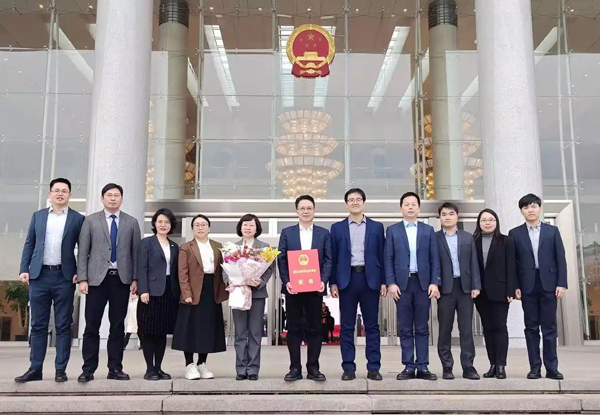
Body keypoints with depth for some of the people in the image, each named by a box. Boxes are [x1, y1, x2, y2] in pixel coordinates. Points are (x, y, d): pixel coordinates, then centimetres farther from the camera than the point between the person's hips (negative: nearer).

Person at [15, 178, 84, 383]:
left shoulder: (78, 219, 4)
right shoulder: (38, 216, 12)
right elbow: (29, 245, 10)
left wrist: (80, 273, -8)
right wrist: (24, 269, 1)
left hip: (64, 277, -2)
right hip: (39, 275, 2)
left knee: (63, 325, 2)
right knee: (38, 325, 6)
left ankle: (60, 370, 7)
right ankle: (35, 368, 13)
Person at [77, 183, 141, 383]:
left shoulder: (131, 222, 9)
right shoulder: (91, 221, 6)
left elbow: (136, 252, 7)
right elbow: (83, 252, 2)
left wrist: (135, 279, -1)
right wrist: (82, 278, -5)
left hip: (122, 279, 1)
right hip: (97, 278, -1)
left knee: (118, 326, 5)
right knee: (92, 326, 0)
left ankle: (115, 368, 12)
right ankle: (88, 369, 7)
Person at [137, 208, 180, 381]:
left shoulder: (174, 247, 15)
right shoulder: (146, 243, 2)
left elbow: (176, 271, 12)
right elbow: (142, 268, -6)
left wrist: (178, 292, 5)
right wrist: (143, 290, -16)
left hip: (169, 293, 5)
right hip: (152, 292, -5)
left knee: (163, 332, 8)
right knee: (149, 332, -1)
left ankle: (158, 368, 15)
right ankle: (149, 369, 5)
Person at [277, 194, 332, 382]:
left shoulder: (323, 233, 9)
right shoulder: (287, 232, 8)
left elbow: (328, 260, 3)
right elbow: (281, 260, 3)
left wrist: (323, 281, -12)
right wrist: (286, 281, -11)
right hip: (292, 287, 0)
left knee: (314, 329, 4)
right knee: (294, 328, 4)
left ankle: (313, 368, 12)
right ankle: (295, 368, 10)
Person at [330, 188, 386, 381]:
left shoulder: (377, 227, 10)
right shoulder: (337, 228, 9)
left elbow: (382, 256, 8)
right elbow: (333, 257, 6)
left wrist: (384, 281, 1)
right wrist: (333, 282, -1)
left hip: (370, 279, 0)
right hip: (347, 279, 0)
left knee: (372, 325, 3)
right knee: (346, 326, 2)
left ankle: (373, 367, 9)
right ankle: (348, 368, 8)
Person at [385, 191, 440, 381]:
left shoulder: (428, 230, 10)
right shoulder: (392, 230, 7)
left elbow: (435, 259, 6)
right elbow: (388, 259, 2)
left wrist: (434, 282, -4)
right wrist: (391, 283, -7)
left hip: (423, 283, 1)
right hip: (402, 283, -1)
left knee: (422, 328, 4)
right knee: (405, 328, 3)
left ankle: (422, 367, 8)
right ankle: (408, 367, 8)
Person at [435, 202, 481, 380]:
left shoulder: (468, 237, 10)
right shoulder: (434, 238, 3)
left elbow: (474, 263, 7)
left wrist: (476, 286, -1)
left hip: (465, 287, 2)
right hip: (445, 288, -2)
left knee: (466, 329, 2)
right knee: (445, 329, 2)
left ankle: (468, 366, 6)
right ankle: (447, 367, 9)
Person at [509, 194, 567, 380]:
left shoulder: (552, 231, 8)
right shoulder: (515, 233, 6)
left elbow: (560, 259, 4)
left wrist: (561, 283, -4)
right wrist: (514, 286, -4)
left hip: (548, 284, 0)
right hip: (527, 285, 0)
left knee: (549, 326, 2)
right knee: (531, 327, 3)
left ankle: (551, 368, 7)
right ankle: (535, 367, 7)